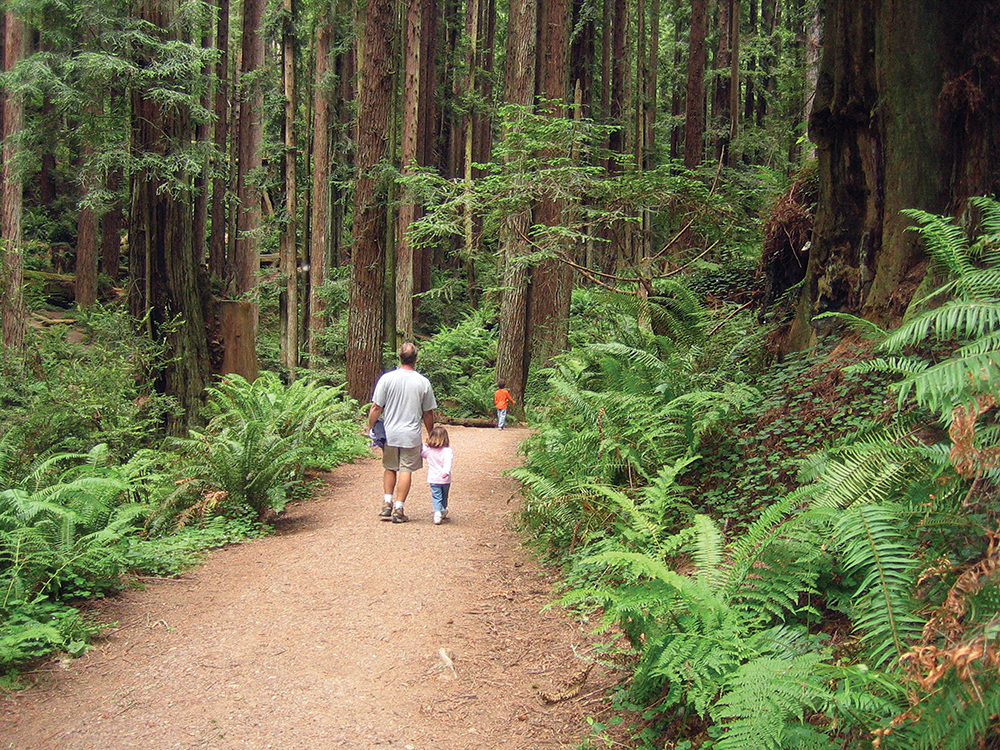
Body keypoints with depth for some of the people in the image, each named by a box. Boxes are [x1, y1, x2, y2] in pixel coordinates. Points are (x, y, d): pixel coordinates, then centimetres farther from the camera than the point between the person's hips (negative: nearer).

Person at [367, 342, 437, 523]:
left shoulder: (387, 378, -6)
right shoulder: (423, 382, -4)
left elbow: (376, 408, -5)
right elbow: (428, 414, 4)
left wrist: (370, 427, 8)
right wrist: (430, 434, 16)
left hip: (389, 434, 1)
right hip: (412, 436, -1)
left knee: (389, 469, 17)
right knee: (406, 470, 5)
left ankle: (387, 504, 13)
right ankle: (398, 509, 5)